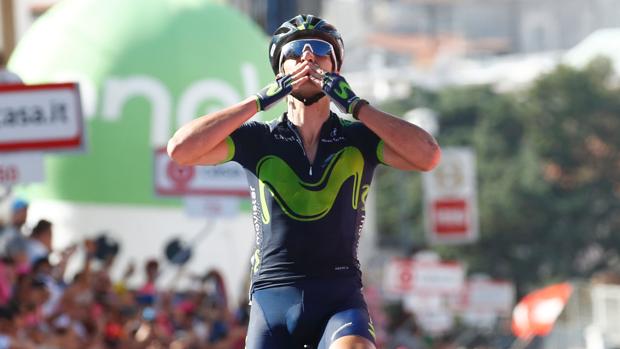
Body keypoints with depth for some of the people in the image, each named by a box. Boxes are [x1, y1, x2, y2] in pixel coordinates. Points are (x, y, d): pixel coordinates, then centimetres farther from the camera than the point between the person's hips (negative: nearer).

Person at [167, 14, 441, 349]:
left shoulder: (358, 139, 6)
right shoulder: (258, 140, 6)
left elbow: (428, 156, -11)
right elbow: (180, 149, -9)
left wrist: (355, 105, -11)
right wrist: (259, 101, -9)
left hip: (340, 298, -1)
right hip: (273, 298, 1)